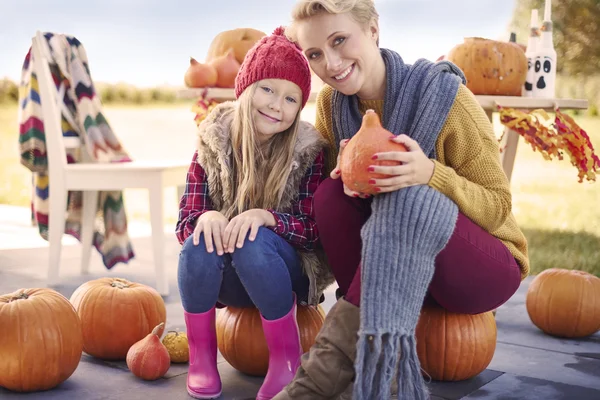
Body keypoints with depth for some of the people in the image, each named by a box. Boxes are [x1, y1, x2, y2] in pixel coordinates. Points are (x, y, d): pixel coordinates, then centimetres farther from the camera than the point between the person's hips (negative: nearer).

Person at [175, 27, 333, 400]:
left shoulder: (308, 150, -10)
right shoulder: (213, 143, -6)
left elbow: (316, 228, -14)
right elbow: (185, 222, -9)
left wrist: (266, 216, -33)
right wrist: (206, 218, -34)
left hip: (289, 274, -2)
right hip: (230, 281, 2)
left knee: (254, 242, -33)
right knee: (201, 241, -29)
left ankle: (287, 357, -15)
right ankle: (202, 356, -11)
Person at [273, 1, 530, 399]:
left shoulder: (446, 96, -18)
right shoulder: (330, 104, -5)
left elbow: (498, 206, -13)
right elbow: (340, 181, 5)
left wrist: (430, 174, -33)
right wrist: (350, 177, -20)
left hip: (486, 268, -4)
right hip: (404, 270, 4)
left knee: (407, 199, -34)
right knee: (330, 195, -21)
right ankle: (375, 344, -21)